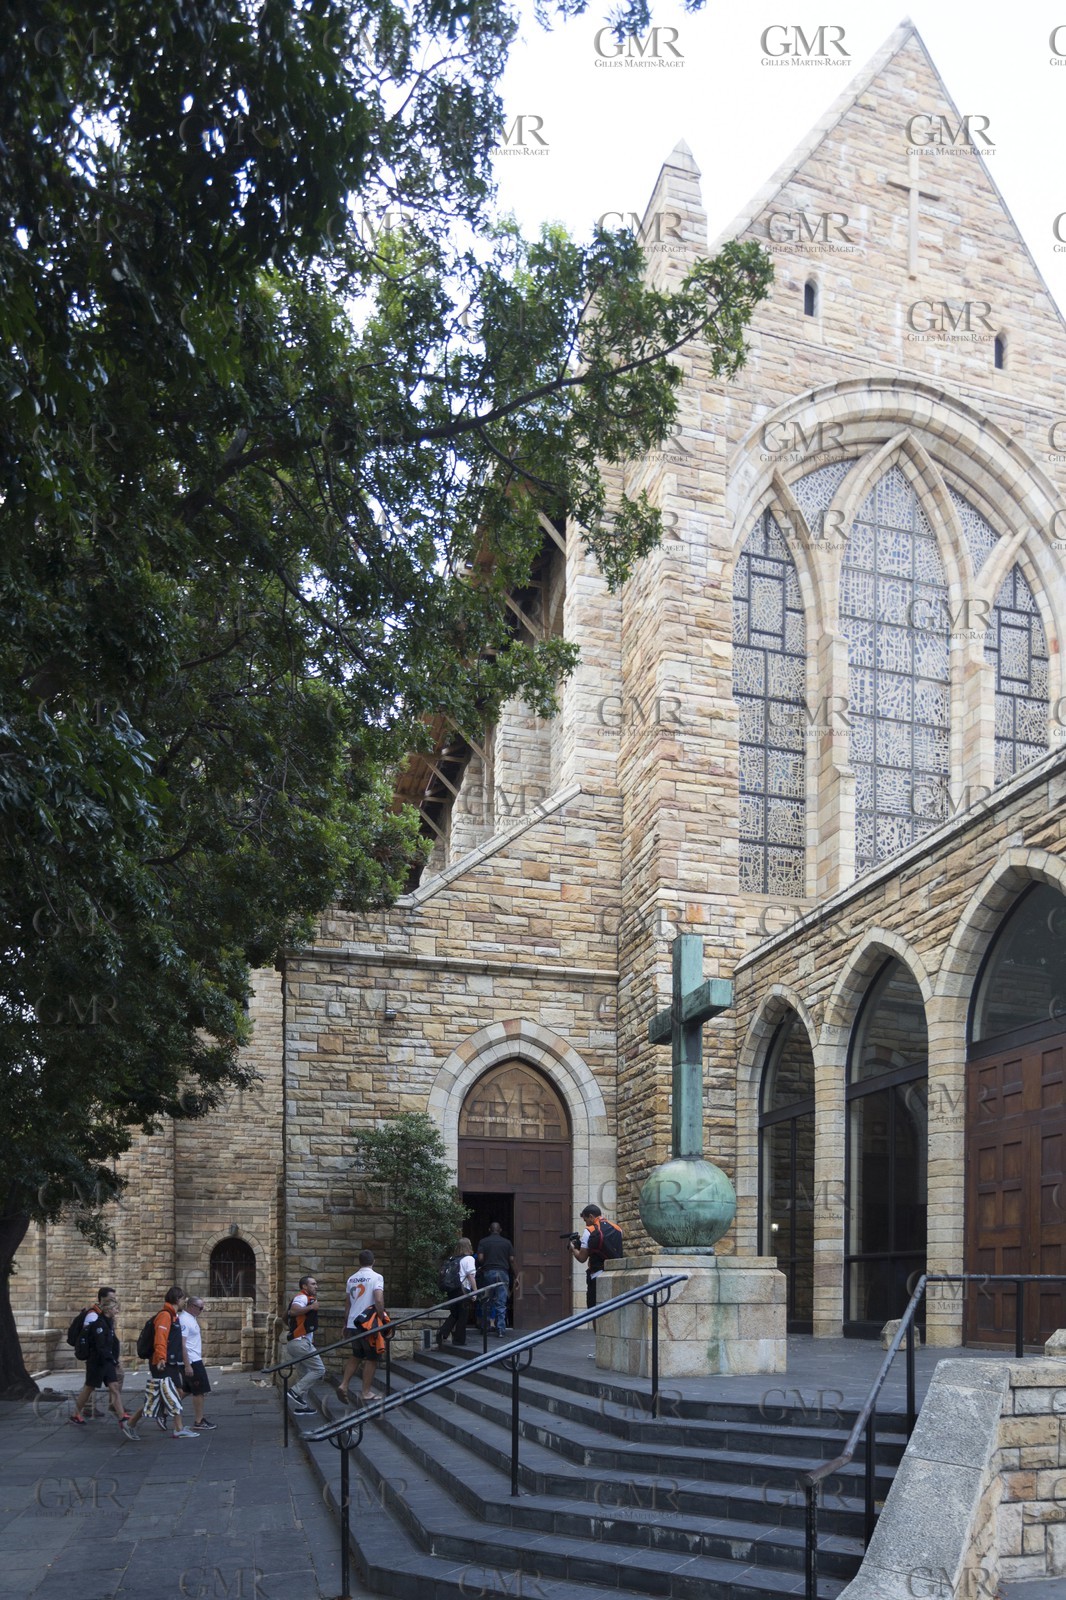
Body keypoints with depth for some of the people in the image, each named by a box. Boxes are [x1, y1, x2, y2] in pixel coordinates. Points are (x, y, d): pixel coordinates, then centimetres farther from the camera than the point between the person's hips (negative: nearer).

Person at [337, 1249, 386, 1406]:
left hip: (353, 1323, 6)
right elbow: (379, 1300, -22)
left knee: (356, 1355, 21)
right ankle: (365, 1393, 6)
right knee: (372, 1358, 5)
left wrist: (346, 1323, 26)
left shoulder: (351, 1279, 10)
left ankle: (343, 1385, 11)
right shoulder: (376, 1277, -9)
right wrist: (382, 1318, -12)